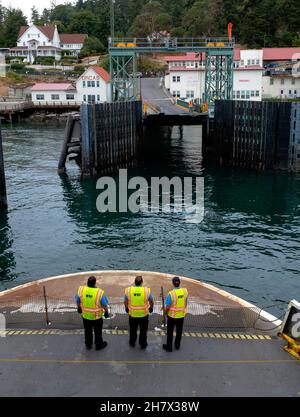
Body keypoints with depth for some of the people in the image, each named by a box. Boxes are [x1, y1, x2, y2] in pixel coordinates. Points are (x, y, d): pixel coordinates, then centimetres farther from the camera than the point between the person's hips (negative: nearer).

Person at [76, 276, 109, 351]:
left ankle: (88, 345, 40)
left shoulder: (81, 290, -16)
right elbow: (105, 304, -15)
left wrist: (79, 308, 19)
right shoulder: (99, 292, -25)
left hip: (85, 316, 3)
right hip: (97, 317, -3)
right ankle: (99, 345, 35)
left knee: (88, 331, 23)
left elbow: (77, 301, 0)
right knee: (98, 331, 19)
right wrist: (106, 312, 3)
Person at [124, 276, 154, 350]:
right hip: (144, 315, -1)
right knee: (143, 330, 20)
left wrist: (126, 308, 21)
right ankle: (143, 344, 34)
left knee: (133, 330, 24)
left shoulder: (128, 290, -15)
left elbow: (125, 302, 0)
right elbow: (151, 302, 0)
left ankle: (132, 343, 43)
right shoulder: (147, 290, -17)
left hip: (132, 314, 1)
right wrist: (151, 307, 21)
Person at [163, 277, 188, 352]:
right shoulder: (185, 291, -13)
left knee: (170, 332, 15)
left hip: (172, 315, -4)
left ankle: (169, 347, 28)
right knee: (179, 331, 21)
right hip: (181, 315, 4)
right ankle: (177, 345, 37)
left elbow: (167, 307, -20)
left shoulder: (171, 294, -26)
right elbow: (186, 303, 0)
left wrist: (165, 312, 0)